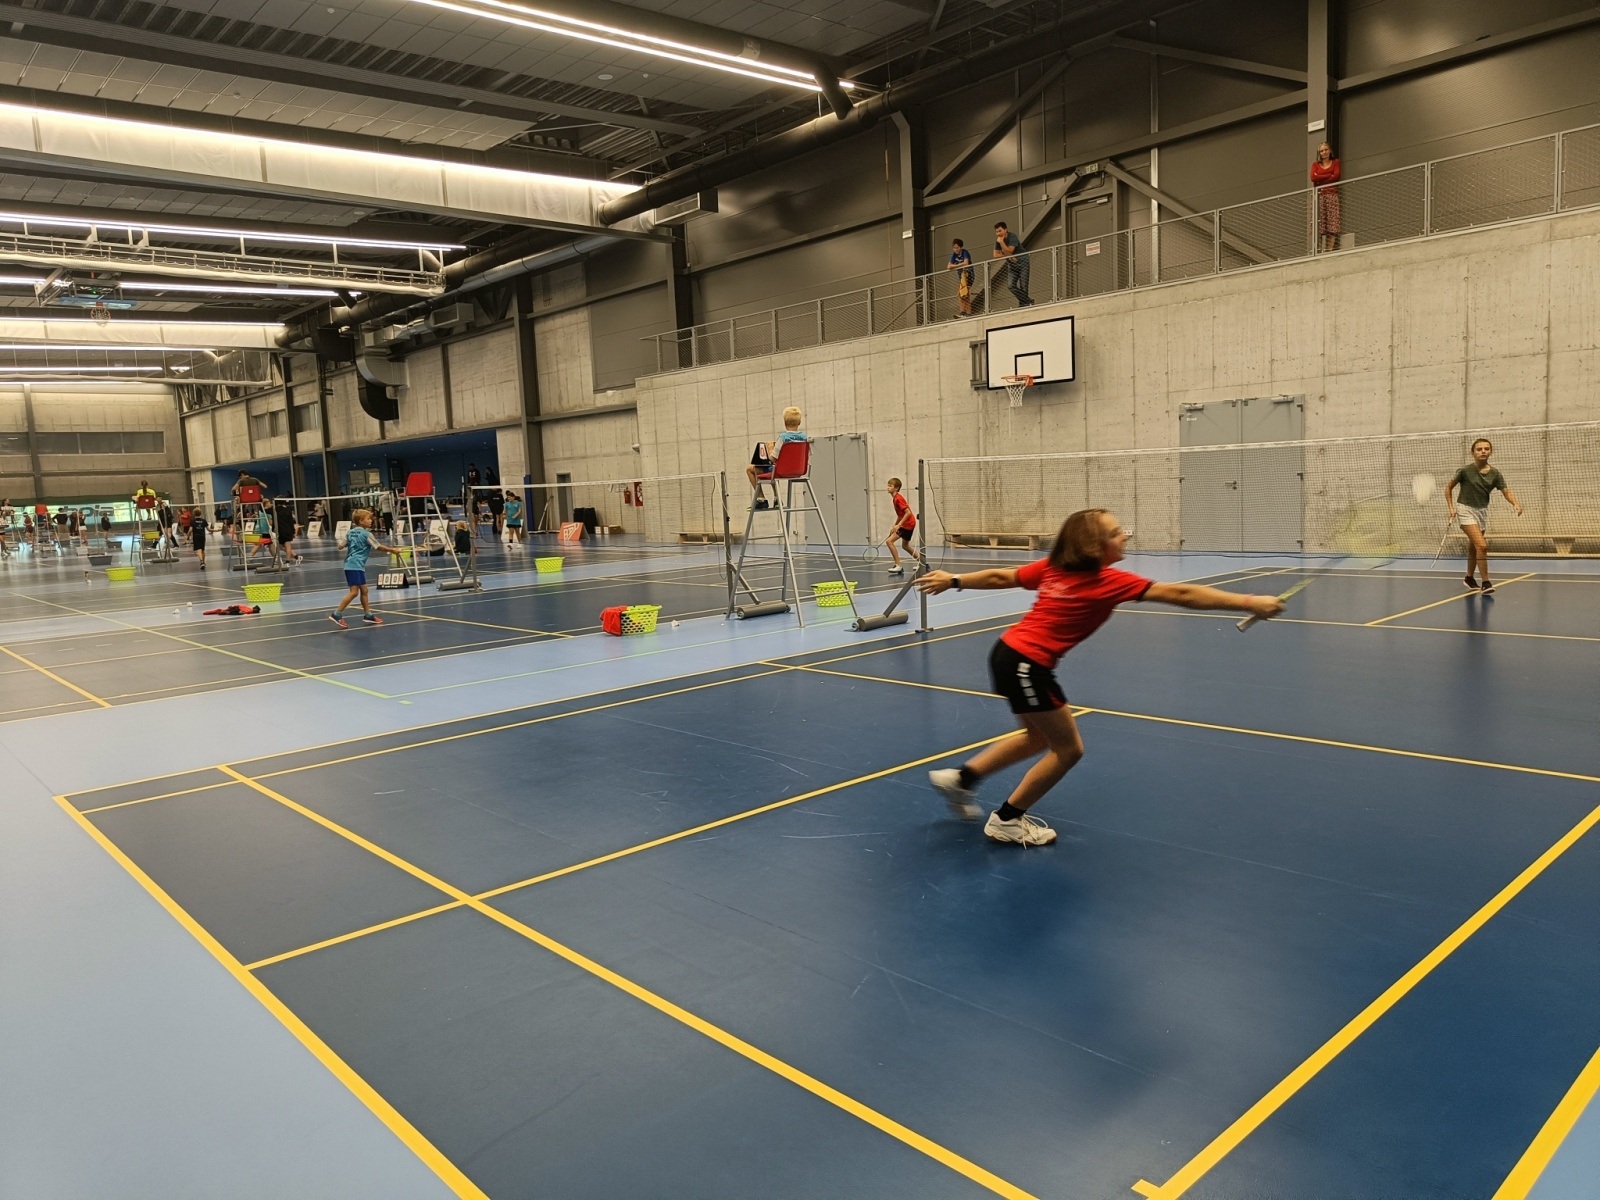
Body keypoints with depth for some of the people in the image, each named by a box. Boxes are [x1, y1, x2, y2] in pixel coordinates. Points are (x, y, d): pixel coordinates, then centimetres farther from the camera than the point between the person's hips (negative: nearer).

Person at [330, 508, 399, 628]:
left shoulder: (350, 532, 13)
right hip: (356, 565, -9)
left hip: (349, 564, 9)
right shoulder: (366, 534, -9)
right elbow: (379, 547, -5)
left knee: (363, 590, 15)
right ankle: (336, 614, -14)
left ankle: (368, 614, 22)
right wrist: (392, 550, 6)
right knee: (354, 591, -11)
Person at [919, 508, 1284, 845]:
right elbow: (1179, 595, -18)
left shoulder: (1054, 567, 5)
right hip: (1026, 665, -9)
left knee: (1041, 736, 26)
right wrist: (1250, 603, -17)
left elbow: (1000, 577, 11)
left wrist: (953, 580, 22)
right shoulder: (1109, 581, -15)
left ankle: (962, 778, 32)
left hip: (1010, 653, 9)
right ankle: (1007, 820, 19)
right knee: (1068, 749, 7)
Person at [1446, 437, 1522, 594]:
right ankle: (1485, 583, -14)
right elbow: (1448, 487, -1)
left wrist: (1515, 504, -26)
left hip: (1482, 511, 5)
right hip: (1466, 510, -5)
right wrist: (1451, 507, -9)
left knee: (1473, 548, 17)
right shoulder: (1465, 470, -12)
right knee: (1482, 546, -19)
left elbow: (1507, 492, -7)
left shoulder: (1495, 473, -2)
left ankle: (1469, 577, 37)